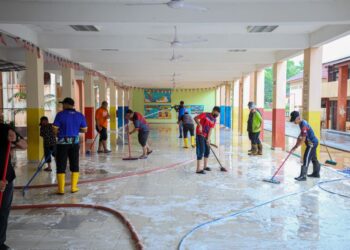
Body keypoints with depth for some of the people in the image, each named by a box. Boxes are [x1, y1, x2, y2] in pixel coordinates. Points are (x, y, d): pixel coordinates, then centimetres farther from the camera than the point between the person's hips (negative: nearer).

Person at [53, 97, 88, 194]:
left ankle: (61, 189, 8)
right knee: (75, 165, 13)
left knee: (61, 166, 5)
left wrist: (59, 133, 10)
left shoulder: (60, 114, -10)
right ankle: (73, 187, 17)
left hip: (62, 143, -3)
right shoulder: (80, 115, 1)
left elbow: (55, 129, -11)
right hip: (75, 143, 3)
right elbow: (84, 130, 3)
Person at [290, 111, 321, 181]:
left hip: (312, 143, -10)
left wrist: (296, 147, -21)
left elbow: (303, 139, -27)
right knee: (314, 158, 21)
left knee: (306, 159, -12)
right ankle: (316, 173, 34)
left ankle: (303, 176, -12)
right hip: (313, 142, 10)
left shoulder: (304, 125, -25)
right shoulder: (302, 123, 6)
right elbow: (301, 135, 16)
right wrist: (297, 144, 10)